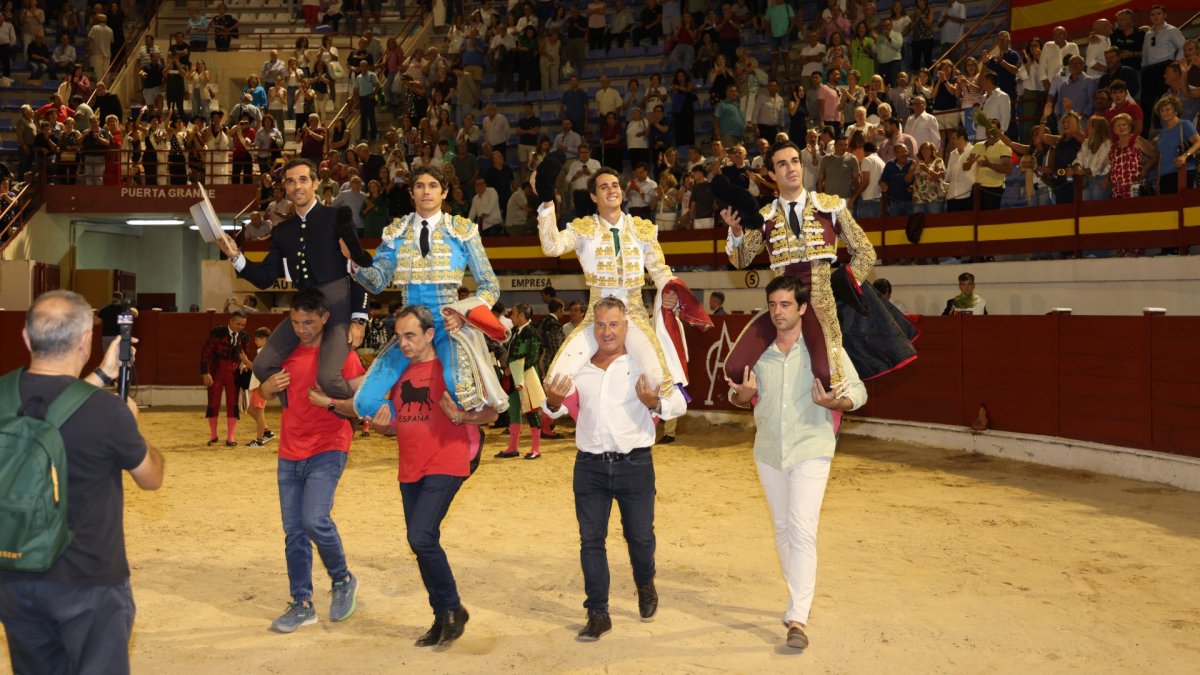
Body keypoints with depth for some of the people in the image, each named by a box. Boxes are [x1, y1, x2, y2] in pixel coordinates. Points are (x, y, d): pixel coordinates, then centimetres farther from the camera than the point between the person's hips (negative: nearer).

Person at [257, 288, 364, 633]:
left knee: (315, 519, -20)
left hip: (327, 451, -6)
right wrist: (270, 385, -5)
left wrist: (330, 401, -24)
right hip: (289, 454, 6)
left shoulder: (341, 352, -8)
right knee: (293, 532, 8)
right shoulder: (287, 350, 8)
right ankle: (302, 604, 20)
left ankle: (343, 579, 7)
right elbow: (266, 395, 18)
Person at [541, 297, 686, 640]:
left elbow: (679, 404, -5)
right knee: (590, 540, 4)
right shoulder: (578, 368, 6)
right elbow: (555, 410, 14)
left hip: (634, 464, -2)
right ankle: (598, 614, 16)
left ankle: (645, 585, 40)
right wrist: (553, 402, -11)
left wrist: (656, 403, -27)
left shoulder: (643, 364, -1)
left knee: (640, 535, 9)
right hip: (590, 466, 2)